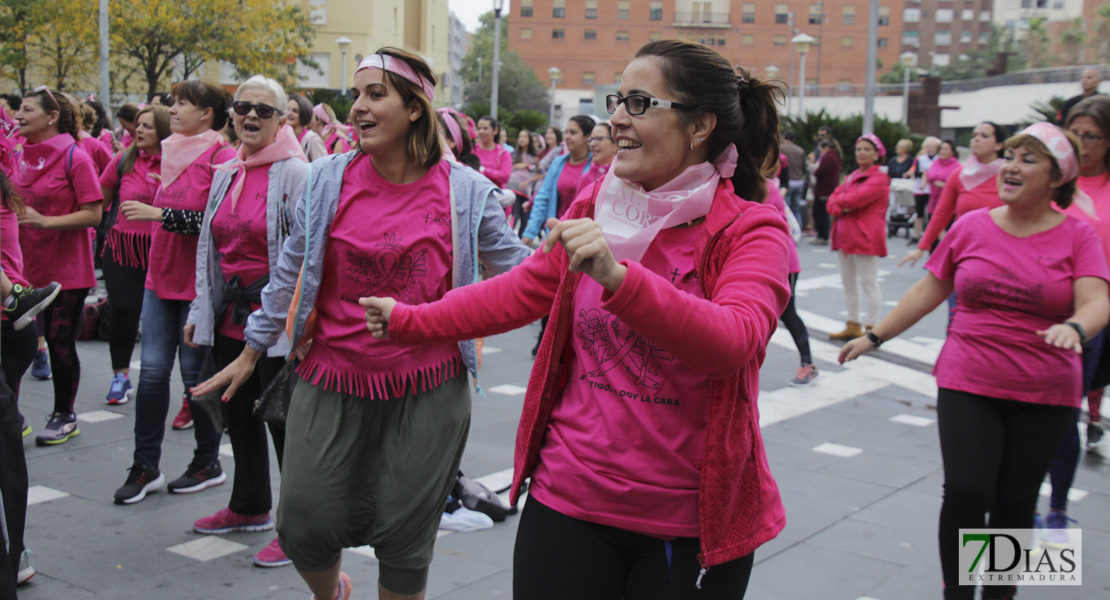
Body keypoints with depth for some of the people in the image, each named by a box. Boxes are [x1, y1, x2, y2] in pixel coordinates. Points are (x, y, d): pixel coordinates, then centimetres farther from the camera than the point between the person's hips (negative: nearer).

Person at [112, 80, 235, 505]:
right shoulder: (172, 151, 12)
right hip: (162, 276, 7)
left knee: (195, 372, 2)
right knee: (153, 369, 4)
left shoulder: (221, 158, -12)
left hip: (199, 282, -6)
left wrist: (160, 213, -22)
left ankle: (208, 463, 18)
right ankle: (145, 466, 12)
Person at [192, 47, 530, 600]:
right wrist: (251, 352, 13)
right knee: (303, 526, 4)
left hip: (427, 389, -1)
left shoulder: (466, 192, -4)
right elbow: (290, 273, 9)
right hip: (333, 380, 2)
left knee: (404, 540, 7)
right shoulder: (329, 178, 0)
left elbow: (519, 276, 4)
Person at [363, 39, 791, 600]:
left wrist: (617, 276, -42)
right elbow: (521, 290, 14)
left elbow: (734, 340, -30)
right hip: (568, 498, 4)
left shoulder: (752, 229, -12)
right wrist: (409, 320, 15)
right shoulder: (595, 207, 3)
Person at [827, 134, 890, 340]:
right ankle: (853, 326, 26)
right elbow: (833, 201, 9)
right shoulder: (852, 176, 18)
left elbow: (856, 198, -21)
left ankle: (871, 329, -1)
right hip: (845, 236, 9)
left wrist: (839, 200, -1)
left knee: (869, 283, -4)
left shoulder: (879, 178, -8)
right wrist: (840, 208, -13)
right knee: (848, 283, 15)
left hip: (865, 238, -9)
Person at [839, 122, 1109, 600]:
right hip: (967, 385, 0)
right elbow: (927, 291, 9)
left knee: (1015, 502, 8)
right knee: (966, 494, -9)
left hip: (1044, 397, 0)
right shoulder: (971, 226, 2)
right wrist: (874, 337, 9)